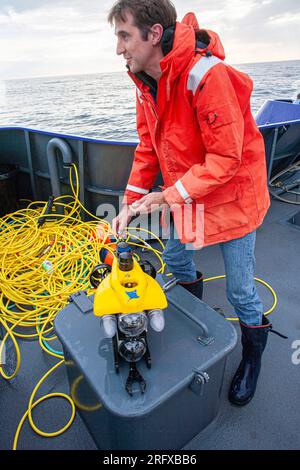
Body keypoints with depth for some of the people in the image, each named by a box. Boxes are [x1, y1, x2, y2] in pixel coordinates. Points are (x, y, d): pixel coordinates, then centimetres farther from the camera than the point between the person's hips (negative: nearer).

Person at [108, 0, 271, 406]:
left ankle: (253, 354, 33)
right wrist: (130, 203, -3)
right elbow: (148, 148, 4)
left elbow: (226, 158, -27)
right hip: (184, 195, 8)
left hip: (233, 194, -7)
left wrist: (169, 195, -25)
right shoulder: (146, 83, 0)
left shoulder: (206, 75, -26)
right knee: (174, 258, 19)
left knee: (240, 289, 3)